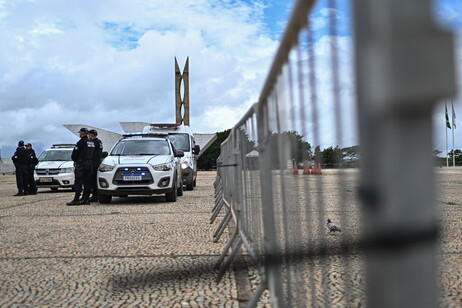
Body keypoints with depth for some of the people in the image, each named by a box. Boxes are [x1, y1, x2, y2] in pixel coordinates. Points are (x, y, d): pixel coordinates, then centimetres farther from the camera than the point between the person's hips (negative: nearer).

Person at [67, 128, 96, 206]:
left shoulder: (81, 142, -11)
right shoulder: (92, 142, 12)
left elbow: (75, 153, -9)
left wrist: (74, 160, 10)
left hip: (81, 164, -7)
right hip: (90, 163, 7)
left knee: (78, 182, -6)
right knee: (87, 182, 8)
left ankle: (76, 200, -7)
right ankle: (86, 199, 9)